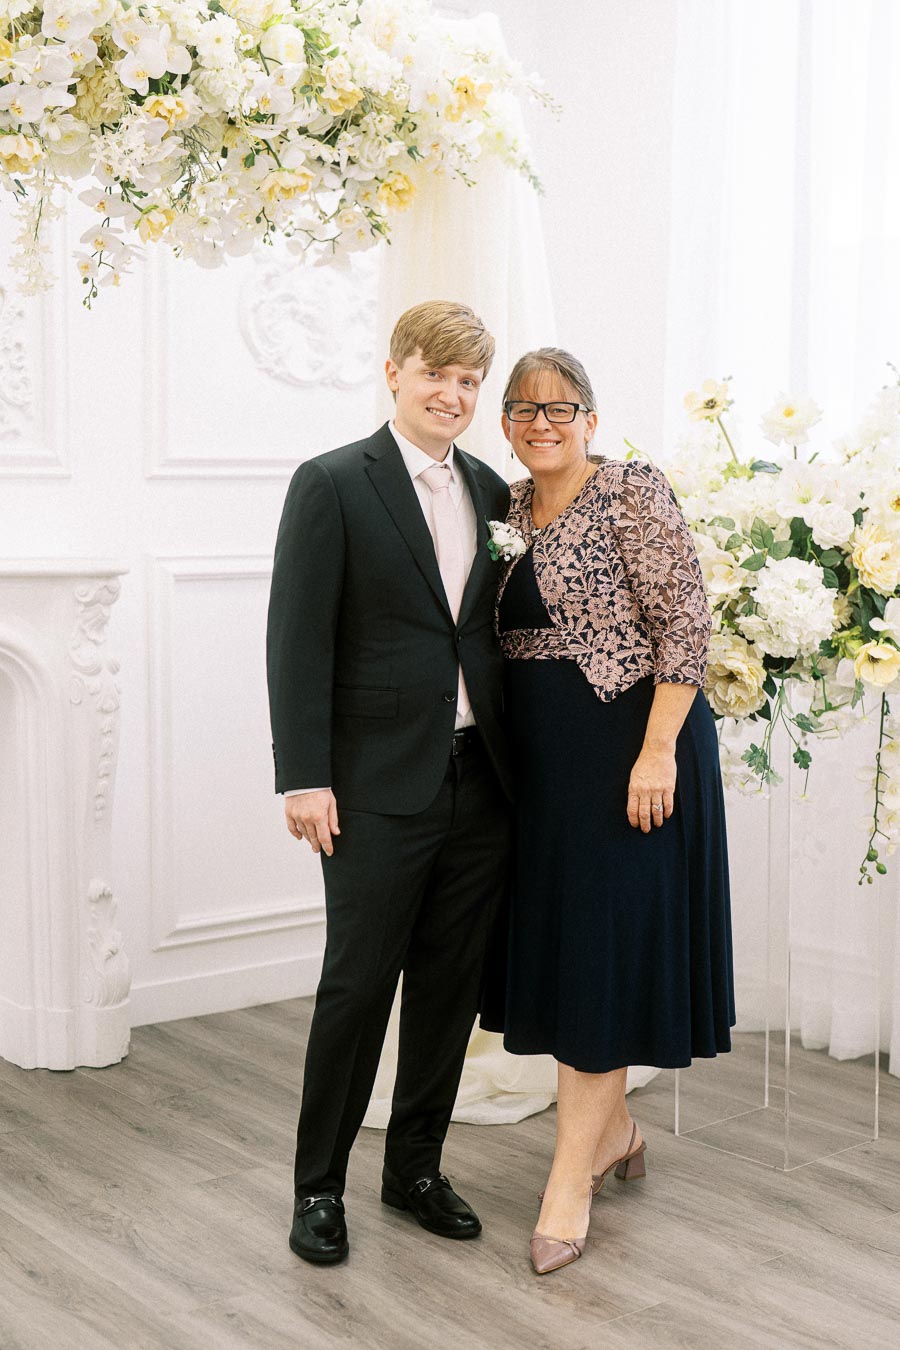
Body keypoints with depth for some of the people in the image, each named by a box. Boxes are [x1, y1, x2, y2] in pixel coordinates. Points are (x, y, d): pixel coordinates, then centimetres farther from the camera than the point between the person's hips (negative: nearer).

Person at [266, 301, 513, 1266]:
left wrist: (516, 761, 9)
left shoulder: (489, 490, 12)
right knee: (358, 982, 2)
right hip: (379, 787, -5)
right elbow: (298, 641, -9)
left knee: (451, 985, 12)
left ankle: (416, 1167, 28)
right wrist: (304, 778, -15)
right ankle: (319, 1184, 18)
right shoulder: (331, 485, -5)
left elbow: (496, 628, 14)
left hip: (479, 780, 5)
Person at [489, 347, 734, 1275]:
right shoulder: (509, 510, 11)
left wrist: (658, 750, -21)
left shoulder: (632, 492, -9)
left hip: (625, 746, -7)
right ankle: (613, 1128, 30)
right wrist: (505, 752, 10)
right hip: (539, 759, 7)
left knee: (604, 944, -4)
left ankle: (572, 1178, 1)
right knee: (557, 936, 12)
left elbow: (685, 623, -14)